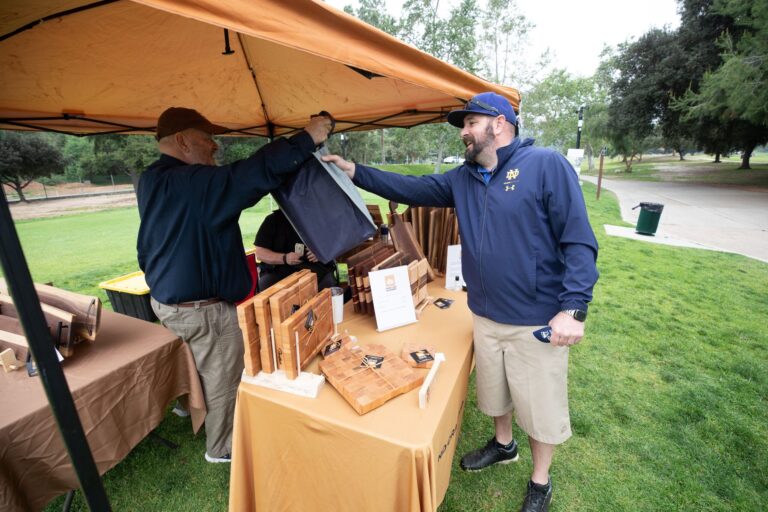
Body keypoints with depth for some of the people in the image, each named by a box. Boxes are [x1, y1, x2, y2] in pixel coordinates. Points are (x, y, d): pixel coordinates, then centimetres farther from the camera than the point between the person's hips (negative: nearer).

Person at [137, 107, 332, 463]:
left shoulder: (151, 180, 6)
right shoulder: (192, 182, -27)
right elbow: (253, 174, -34)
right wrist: (307, 138, -28)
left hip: (166, 299, 10)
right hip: (202, 310, -10)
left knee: (203, 373, 30)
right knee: (224, 382, 12)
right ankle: (222, 448, 32)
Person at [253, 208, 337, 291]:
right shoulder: (273, 219, 6)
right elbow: (260, 253, 2)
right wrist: (284, 258, -16)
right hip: (279, 270, 0)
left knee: (329, 285, -29)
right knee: (266, 286, -29)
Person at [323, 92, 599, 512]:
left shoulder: (547, 166, -12)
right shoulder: (462, 179, 7)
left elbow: (579, 240, -15)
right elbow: (413, 189, 4)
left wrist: (573, 308, -21)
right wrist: (355, 172, -1)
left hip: (538, 321, -5)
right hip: (486, 316, 6)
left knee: (541, 407, 14)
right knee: (494, 390, 25)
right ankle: (502, 444, 54)